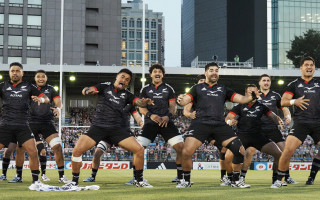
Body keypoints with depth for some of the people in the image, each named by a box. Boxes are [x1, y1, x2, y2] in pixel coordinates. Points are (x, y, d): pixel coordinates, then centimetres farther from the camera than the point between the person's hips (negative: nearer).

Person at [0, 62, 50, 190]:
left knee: (33, 152, -13)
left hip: (22, 126, 0)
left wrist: (41, 99, -16)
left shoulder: (28, 87, 10)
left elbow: (47, 99, 6)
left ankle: (36, 180, 2)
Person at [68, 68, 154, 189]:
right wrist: (88, 91, -35)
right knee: (77, 150, -19)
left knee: (139, 150, -10)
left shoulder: (126, 94, 11)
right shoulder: (105, 87, 3)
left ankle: (139, 180, 11)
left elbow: (138, 102, -4)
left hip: (117, 129, 2)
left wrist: (144, 102, -29)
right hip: (98, 127, -2)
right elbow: (85, 90, -10)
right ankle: (74, 182, 1)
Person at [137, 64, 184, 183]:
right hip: (150, 123, 0)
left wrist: (168, 116, -10)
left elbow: (173, 106, 11)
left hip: (166, 121, 1)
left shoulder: (168, 89, 15)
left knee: (181, 147, -13)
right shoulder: (145, 89, 13)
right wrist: (150, 115, -13)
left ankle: (180, 176, 1)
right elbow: (141, 108, 7)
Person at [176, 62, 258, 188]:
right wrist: (180, 100, -21)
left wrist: (251, 97, -8)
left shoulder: (223, 89, 22)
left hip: (220, 125, 2)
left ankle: (237, 180, 14)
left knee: (240, 151, -7)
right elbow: (185, 101, 3)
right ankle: (186, 181, 4)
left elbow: (241, 99, 12)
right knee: (186, 152, -20)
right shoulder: (198, 88, 16)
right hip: (200, 124, -2)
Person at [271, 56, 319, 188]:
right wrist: (294, 101, -17)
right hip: (300, 122, -3)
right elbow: (283, 102, 2)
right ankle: (279, 180, -1)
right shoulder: (294, 84, 9)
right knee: (288, 150, -15)